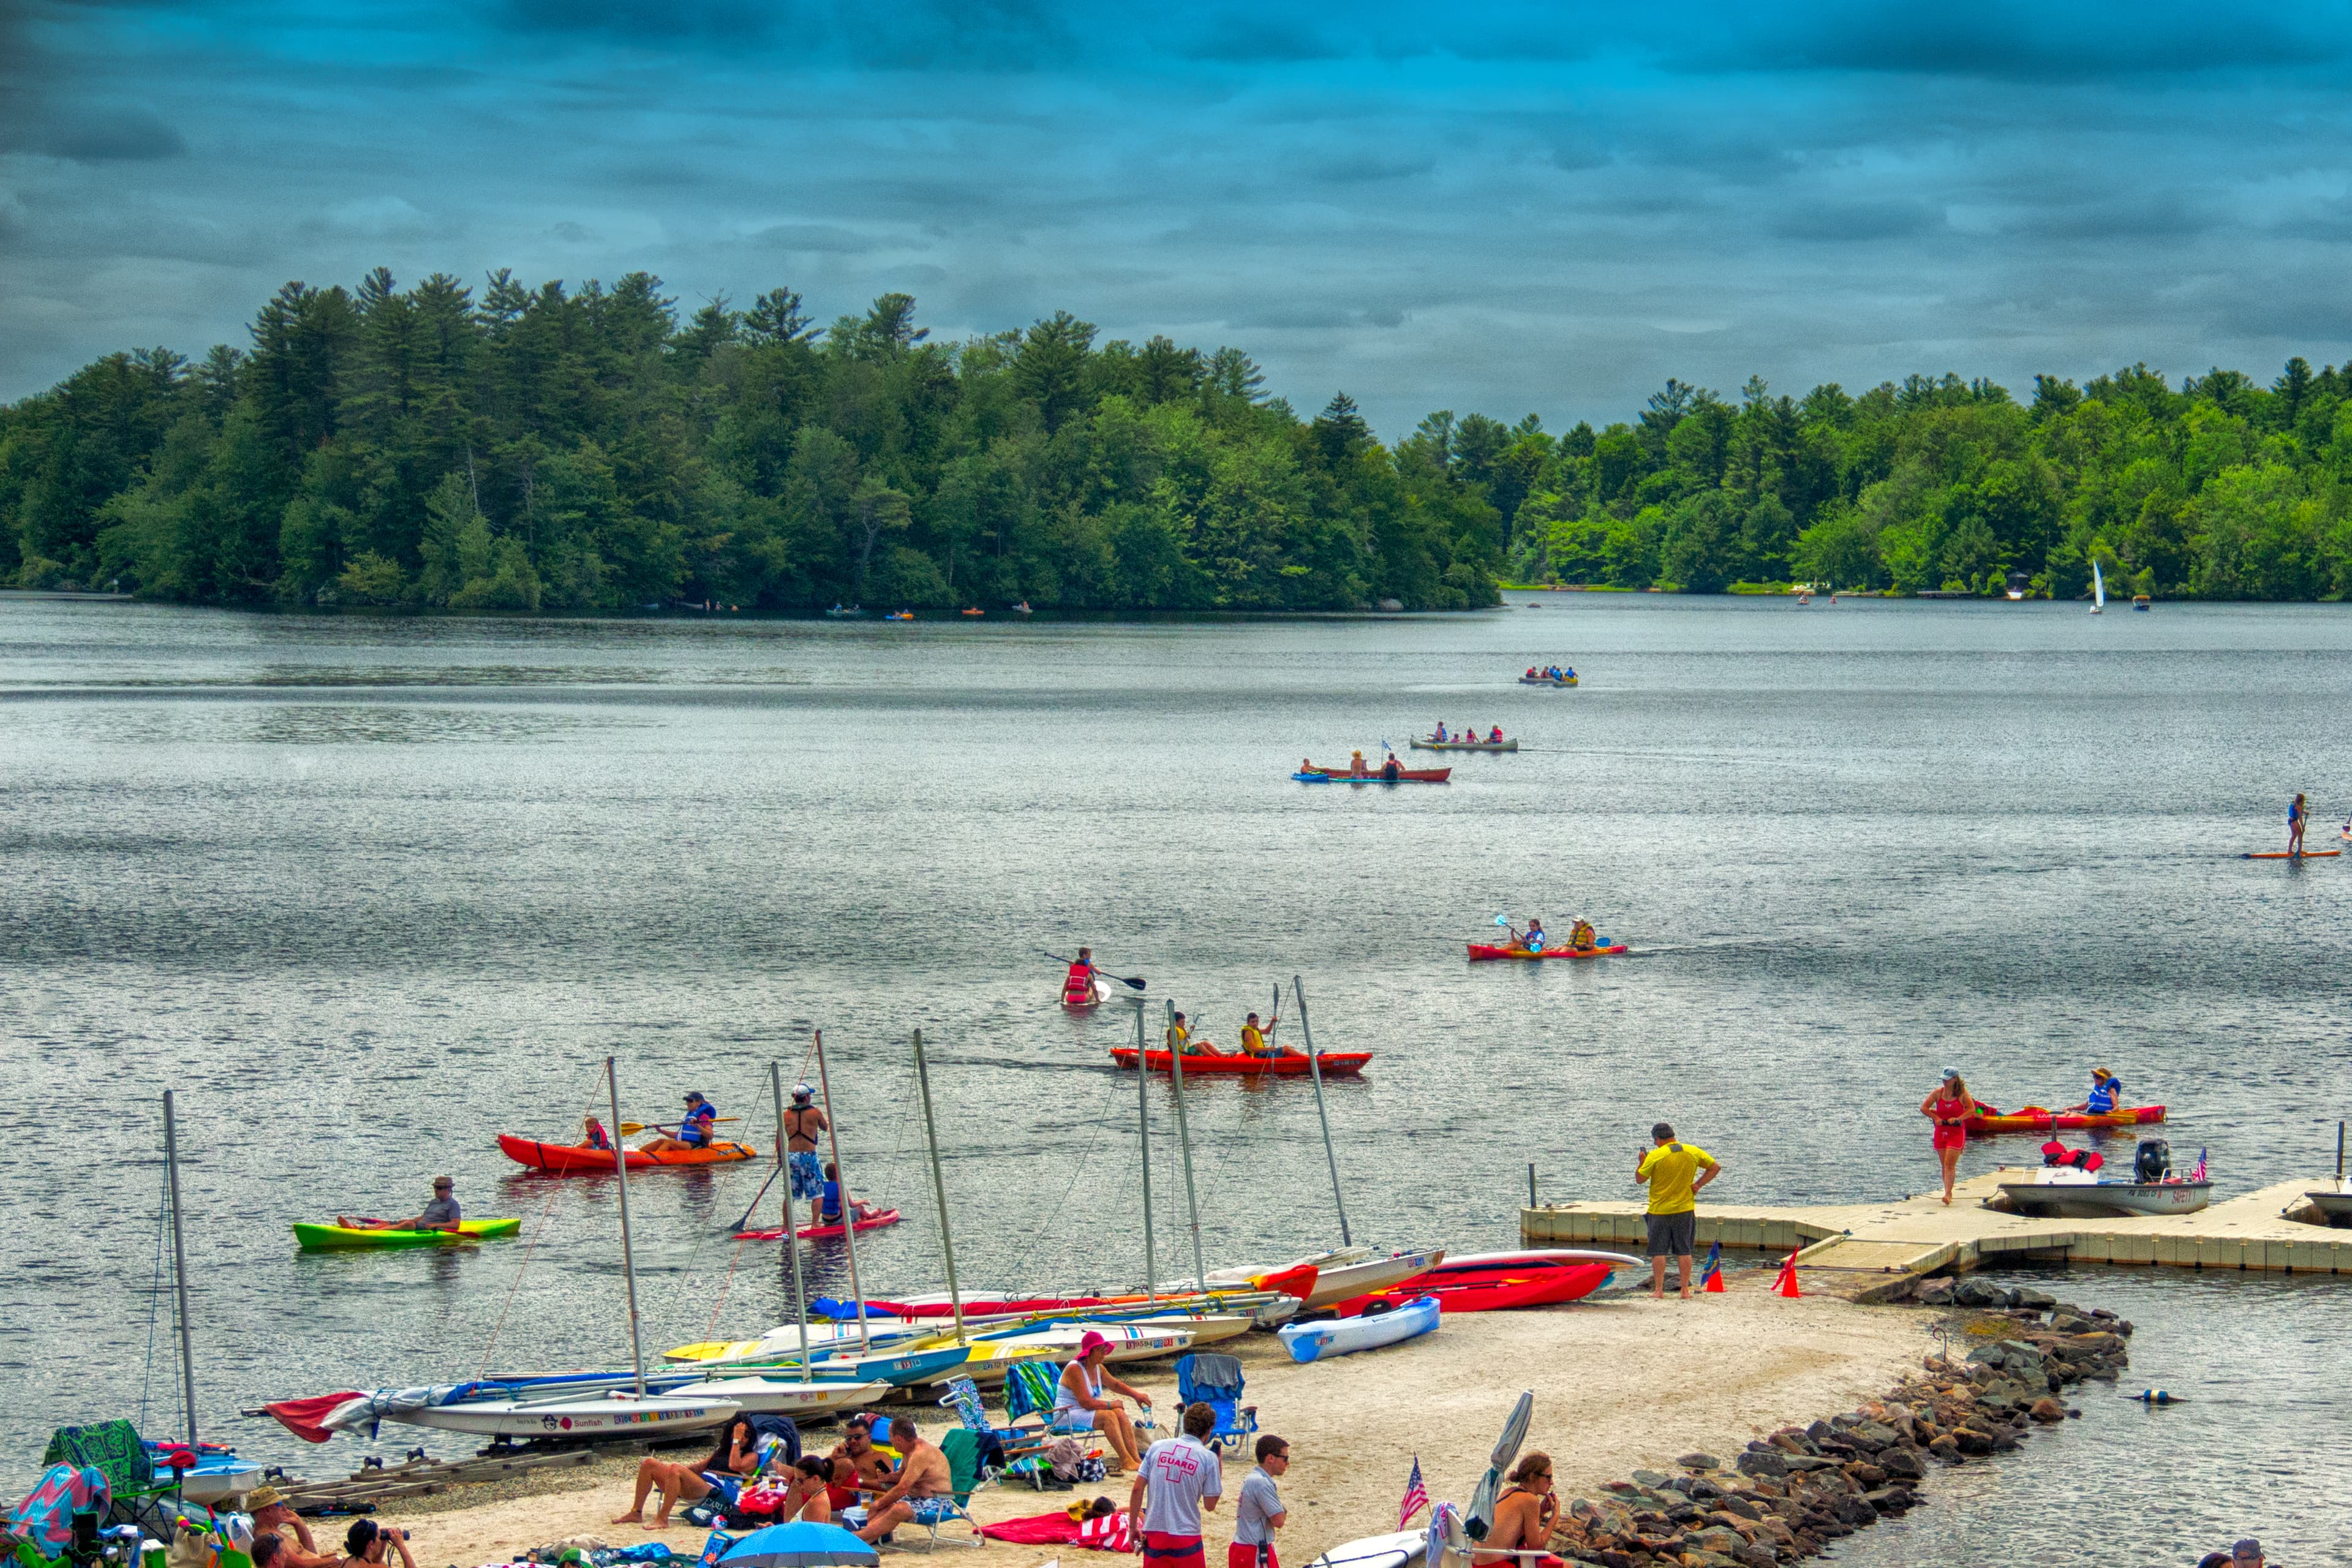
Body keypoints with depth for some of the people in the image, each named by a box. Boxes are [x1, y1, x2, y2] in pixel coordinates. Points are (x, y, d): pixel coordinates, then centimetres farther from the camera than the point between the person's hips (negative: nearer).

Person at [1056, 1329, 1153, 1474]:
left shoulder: (1098, 1368, 8)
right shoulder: (1075, 1369, -20)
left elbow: (1115, 1384, 25)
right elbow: (1085, 1402, -25)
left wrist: (1136, 1394, 10)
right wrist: (1111, 1404, -15)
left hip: (1086, 1412, 9)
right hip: (1067, 1417, -9)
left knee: (1120, 1413, -12)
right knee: (1109, 1416, -28)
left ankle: (1136, 1458, -20)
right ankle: (1126, 1461, -30)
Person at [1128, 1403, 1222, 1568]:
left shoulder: (1157, 1447, 4)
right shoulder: (1208, 1458, -5)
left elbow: (1137, 1490, 1)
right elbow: (1210, 1504, -1)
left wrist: (1133, 1526, 8)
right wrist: (1219, 1472, 12)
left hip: (1153, 1534, 3)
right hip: (1186, 1538, -3)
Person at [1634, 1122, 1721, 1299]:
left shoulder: (1655, 1156, -12)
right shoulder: (1693, 1152, 0)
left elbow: (1640, 1179, -6)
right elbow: (1715, 1168, 8)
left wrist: (1642, 1162, 10)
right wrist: (1698, 1185, 4)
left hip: (1660, 1211, -3)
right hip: (1685, 1211, 3)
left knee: (1658, 1252, 3)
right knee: (1684, 1251, 8)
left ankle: (1659, 1290, 1)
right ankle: (1685, 1290, 7)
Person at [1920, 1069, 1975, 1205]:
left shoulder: (1962, 1094, -5)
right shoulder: (1938, 1093, 2)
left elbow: (1972, 1109, -7)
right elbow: (1924, 1108, 3)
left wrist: (1957, 1118, -17)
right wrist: (1936, 1117, -9)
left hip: (1957, 1132, -4)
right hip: (1941, 1131, 4)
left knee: (1950, 1164, -13)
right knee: (1945, 1165, 9)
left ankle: (1947, 1194, -17)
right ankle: (1948, 1193, 20)